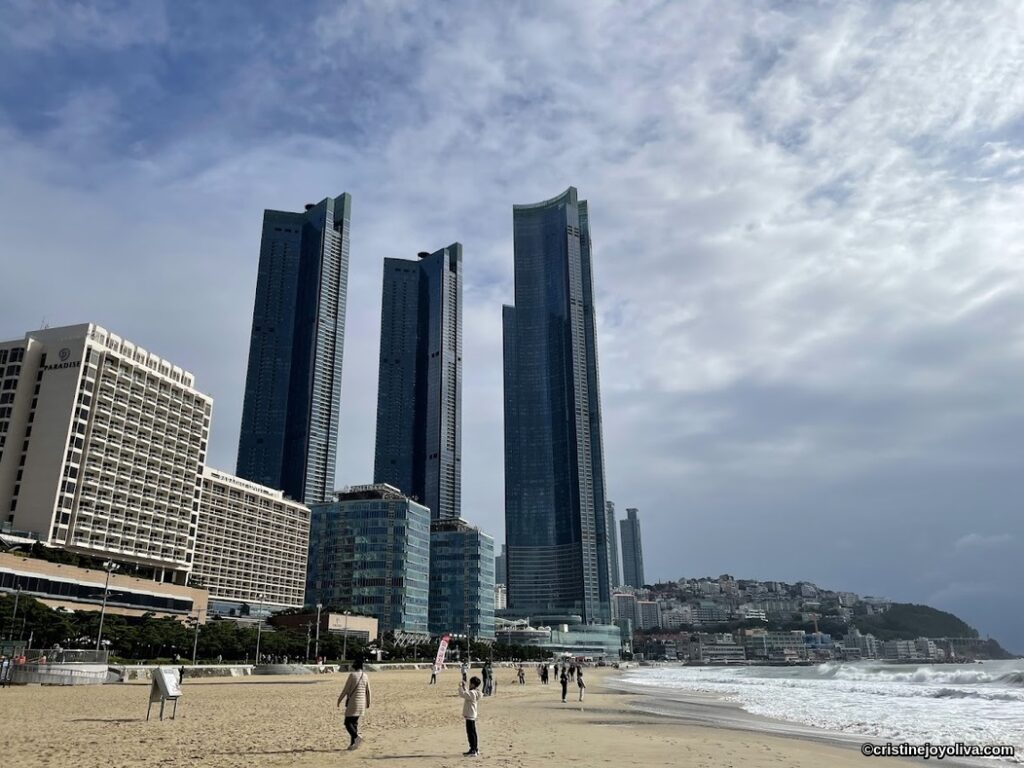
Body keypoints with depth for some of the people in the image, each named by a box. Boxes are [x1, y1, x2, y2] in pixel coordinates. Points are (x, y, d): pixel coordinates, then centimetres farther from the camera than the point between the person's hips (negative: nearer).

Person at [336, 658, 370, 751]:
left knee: (348, 722, -2)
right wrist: (368, 702, 22)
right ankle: (353, 744, 12)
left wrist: (339, 700, 2)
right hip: (361, 703, 6)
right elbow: (368, 691, 12)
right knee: (354, 723, 14)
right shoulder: (365, 676, 7)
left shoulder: (352, 675, -10)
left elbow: (346, 689, -9)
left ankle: (357, 737, -23)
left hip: (352, 702, -6)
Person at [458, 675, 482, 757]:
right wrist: (464, 687, 19)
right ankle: (476, 749, 24)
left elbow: (462, 694, -28)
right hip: (472, 716, 10)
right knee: (473, 733, 16)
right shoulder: (474, 693, 11)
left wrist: (460, 686, -14)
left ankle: (473, 751, -2)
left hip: (470, 716, -10)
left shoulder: (472, 693, -19)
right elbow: (465, 694, 25)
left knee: (471, 733, -5)